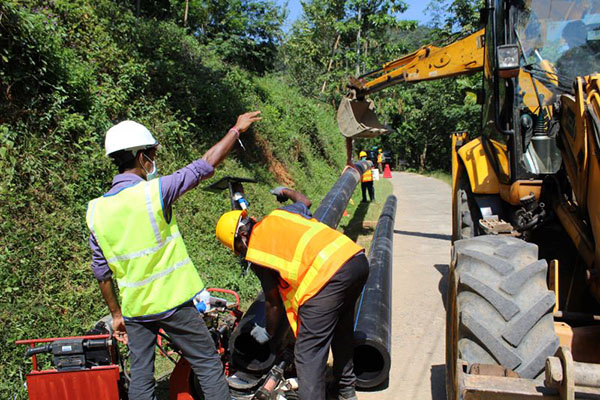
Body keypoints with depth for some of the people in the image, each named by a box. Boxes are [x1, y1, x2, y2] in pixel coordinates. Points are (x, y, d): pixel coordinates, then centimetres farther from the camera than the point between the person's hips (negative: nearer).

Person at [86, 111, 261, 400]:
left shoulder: (96, 210, 0)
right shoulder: (153, 192, -16)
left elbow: (102, 272, 5)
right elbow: (205, 165, -11)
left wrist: (116, 313, 16)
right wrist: (236, 129, 1)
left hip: (134, 309, 6)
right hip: (172, 302, -5)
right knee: (208, 365, 9)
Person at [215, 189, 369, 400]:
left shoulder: (255, 253, 7)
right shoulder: (280, 214, 21)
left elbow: (273, 301, 14)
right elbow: (305, 201, 45)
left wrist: (269, 332, 32)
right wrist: (286, 191, 65)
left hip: (327, 276, -8)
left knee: (308, 352, 0)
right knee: (342, 329, 28)